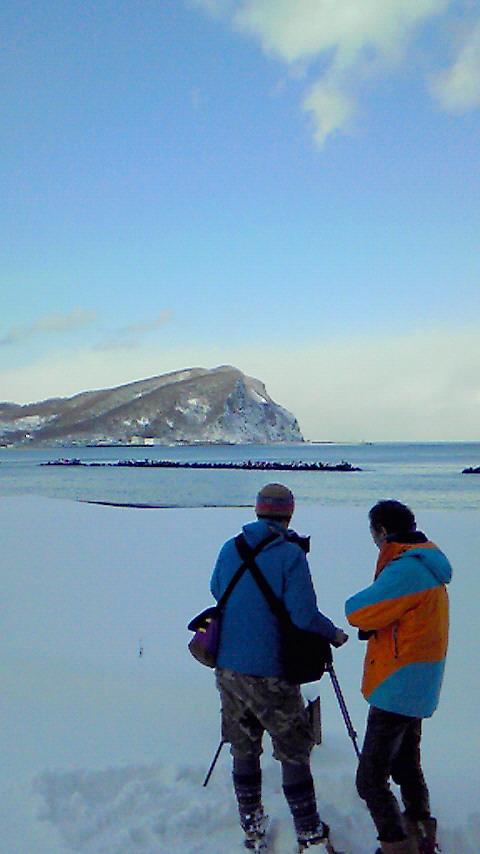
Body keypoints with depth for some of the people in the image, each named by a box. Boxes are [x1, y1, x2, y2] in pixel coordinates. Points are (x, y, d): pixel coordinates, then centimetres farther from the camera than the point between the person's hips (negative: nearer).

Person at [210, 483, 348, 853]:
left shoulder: (230, 549, 1)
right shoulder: (291, 554, -15)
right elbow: (304, 615, -19)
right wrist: (335, 634, -2)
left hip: (228, 667, 5)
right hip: (270, 672, -5)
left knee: (244, 749, 19)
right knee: (294, 752, 9)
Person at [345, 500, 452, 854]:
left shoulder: (406, 569, -24)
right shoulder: (426, 564, 8)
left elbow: (357, 612, -22)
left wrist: (355, 603, -2)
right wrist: (373, 625, -2)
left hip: (397, 689, -10)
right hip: (418, 689, 10)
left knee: (370, 780, -3)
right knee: (406, 767, 24)